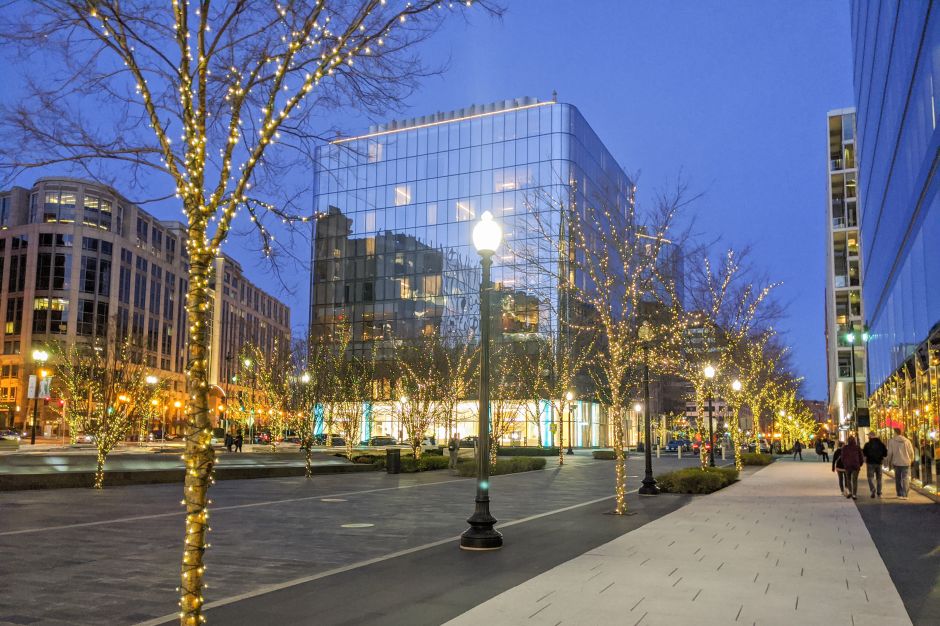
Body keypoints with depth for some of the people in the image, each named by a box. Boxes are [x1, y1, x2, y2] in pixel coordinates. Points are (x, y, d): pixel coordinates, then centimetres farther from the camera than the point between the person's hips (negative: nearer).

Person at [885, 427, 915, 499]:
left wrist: (889, 463, 9)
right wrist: (911, 460, 21)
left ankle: (899, 494, 16)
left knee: (898, 479, 12)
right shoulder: (907, 441, -1)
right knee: (905, 479, 2)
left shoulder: (892, 441, -4)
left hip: (896, 463, 0)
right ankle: (904, 495, -7)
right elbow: (911, 452, 4)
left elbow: (890, 453, -4)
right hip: (906, 463, 0)